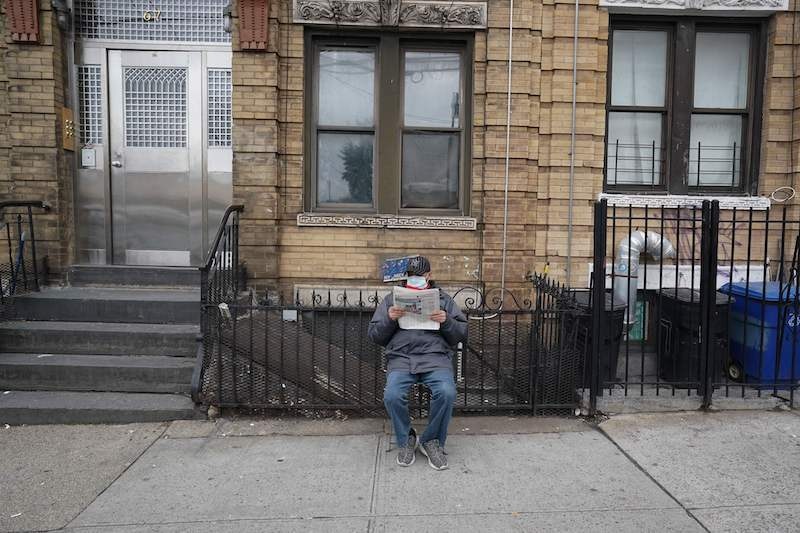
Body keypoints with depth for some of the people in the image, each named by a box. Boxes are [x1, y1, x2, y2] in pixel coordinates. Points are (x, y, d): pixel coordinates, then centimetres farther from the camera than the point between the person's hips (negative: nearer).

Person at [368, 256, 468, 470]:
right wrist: (389, 319, -5)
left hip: (436, 356, 0)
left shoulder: (443, 299, 19)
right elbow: (374, 336, 14)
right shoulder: (392, 299, 19)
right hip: (400, 358, 0)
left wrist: (447, 321, -6)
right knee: (392, 396, -28)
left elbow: (461, 334, 14)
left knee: (446, 393, -29)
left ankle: (432, 441, -2)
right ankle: (405, 440, 1)